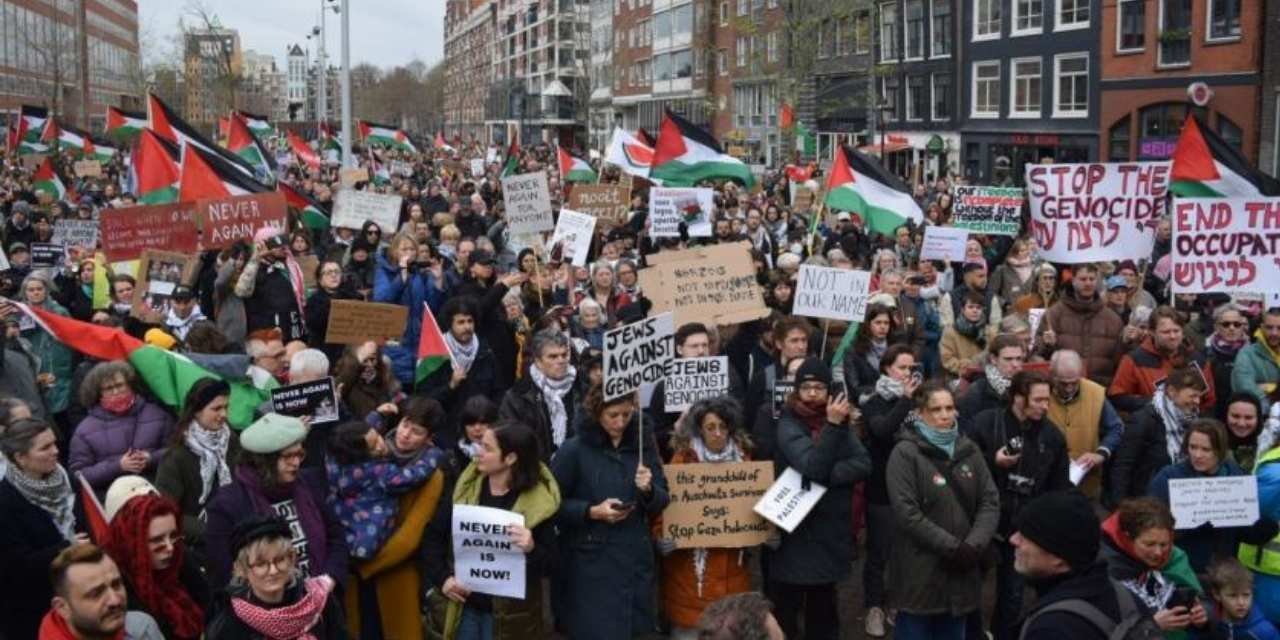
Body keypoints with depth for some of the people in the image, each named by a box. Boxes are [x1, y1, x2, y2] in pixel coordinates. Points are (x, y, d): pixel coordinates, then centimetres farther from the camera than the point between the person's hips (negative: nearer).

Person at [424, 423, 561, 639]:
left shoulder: (538, 501, -11)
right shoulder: (466, 488, -1)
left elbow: (550, 564, -8)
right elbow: (434, 536, 7)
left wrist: (532, 549, -28)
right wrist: (442, 578, -5)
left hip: (509, 613, -3)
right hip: (465, 605, 3)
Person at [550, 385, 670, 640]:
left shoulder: (644, 443, 4)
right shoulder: (573, 449, -7)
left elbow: (662, 501, 7)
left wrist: (649, 490, -14)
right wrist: (592, 512, -17)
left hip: (635, 559, 4)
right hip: (591, 563, -3)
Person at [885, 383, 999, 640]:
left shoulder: (969, 449, 8)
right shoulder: (905, 453, -9)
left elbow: (990, 501, 4)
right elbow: (906, 513, -15)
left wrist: (974, 545, -11)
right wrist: (951, 547, -16)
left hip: (961, 567, 5)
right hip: (920, 572, -5)